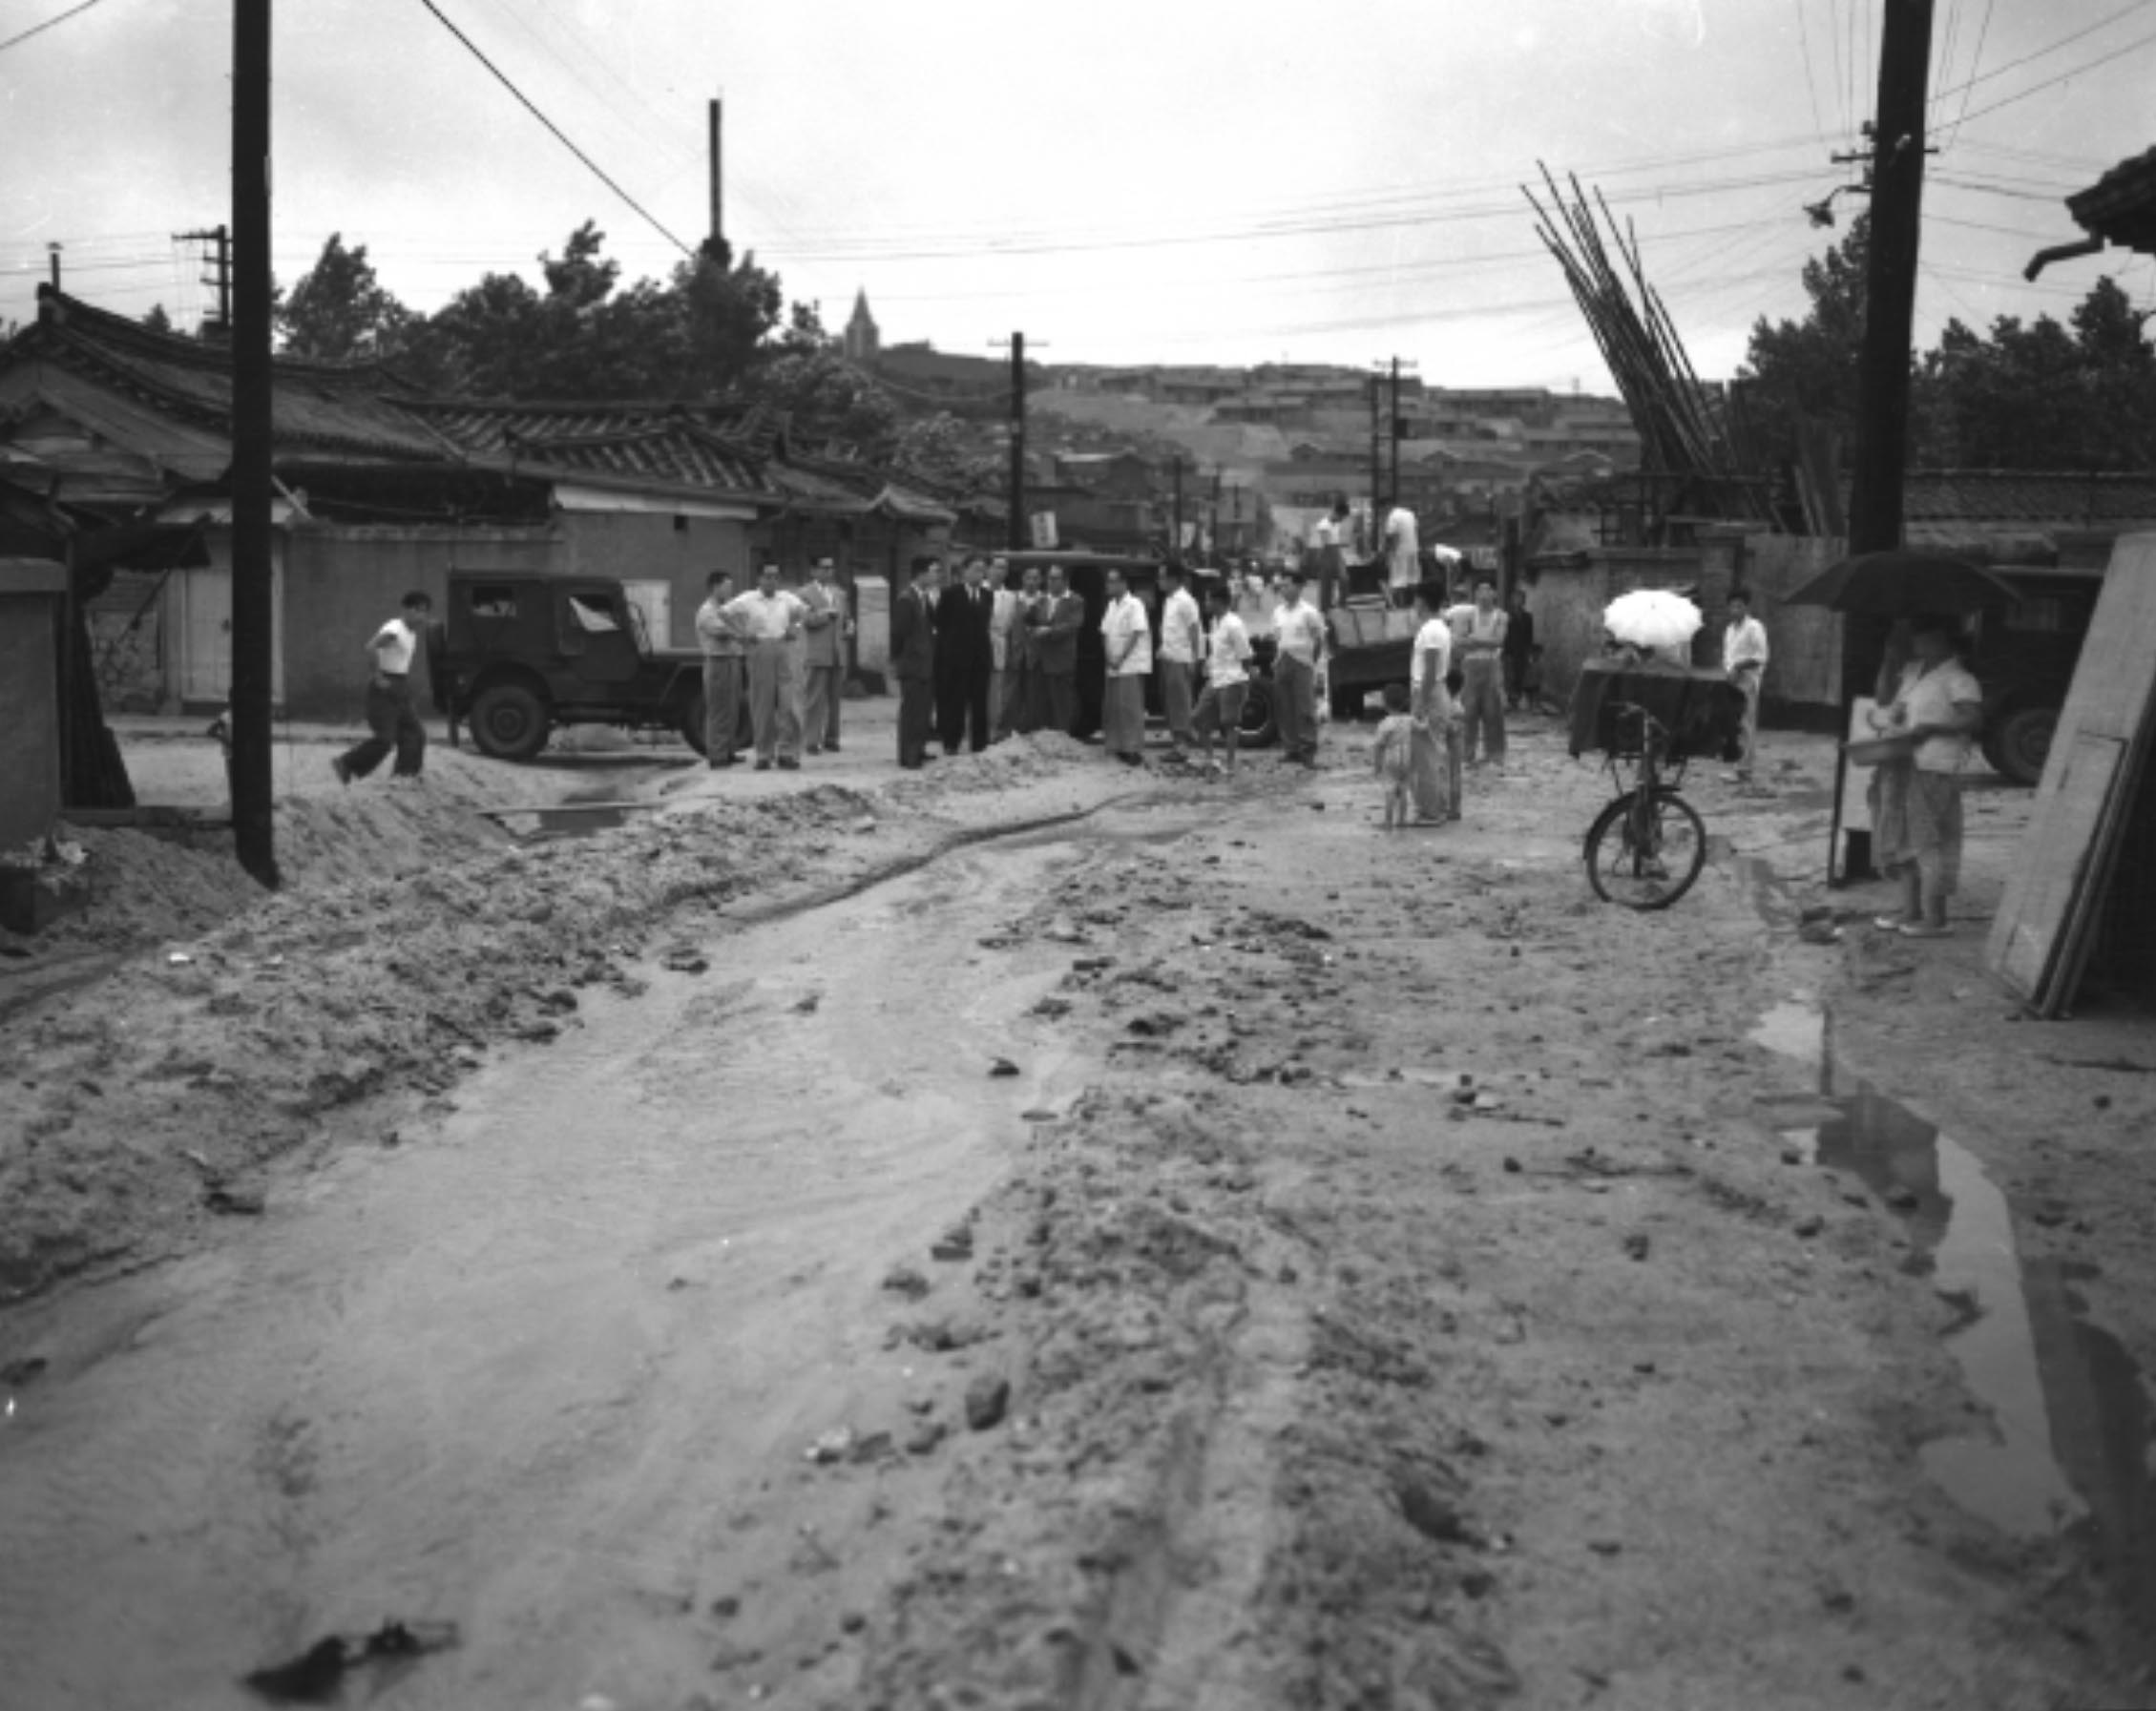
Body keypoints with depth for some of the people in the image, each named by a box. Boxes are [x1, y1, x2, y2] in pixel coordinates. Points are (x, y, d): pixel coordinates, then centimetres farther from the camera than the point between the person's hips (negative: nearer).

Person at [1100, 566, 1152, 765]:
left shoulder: (1134, 605, -9)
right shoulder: (1111, 605, 14)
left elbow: (1136, 634, -14)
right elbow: (1105, 633, 13)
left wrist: (1121, 658, -14)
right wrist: (1109, 657, -2)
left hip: (1131, 665, -8)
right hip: (1114, 666, 8)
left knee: (1130, 708, -9)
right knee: (1112, 707, 8)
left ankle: (1134, 749, -6)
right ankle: (1117, 746, 16)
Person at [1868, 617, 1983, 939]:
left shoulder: (1957, 679, -9)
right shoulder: (1912, 671, 17)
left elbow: (1973, 718, -19)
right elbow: (1897, 706, 26)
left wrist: (1929, 728, -21)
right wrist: (1887, 717, 4)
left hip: (1933, 769, -9)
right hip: (1903, 766, 9)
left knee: (1929, 843, -8)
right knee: (1906, 840, 12)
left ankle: (1935, 919, -4)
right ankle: (1910, 911, 20)